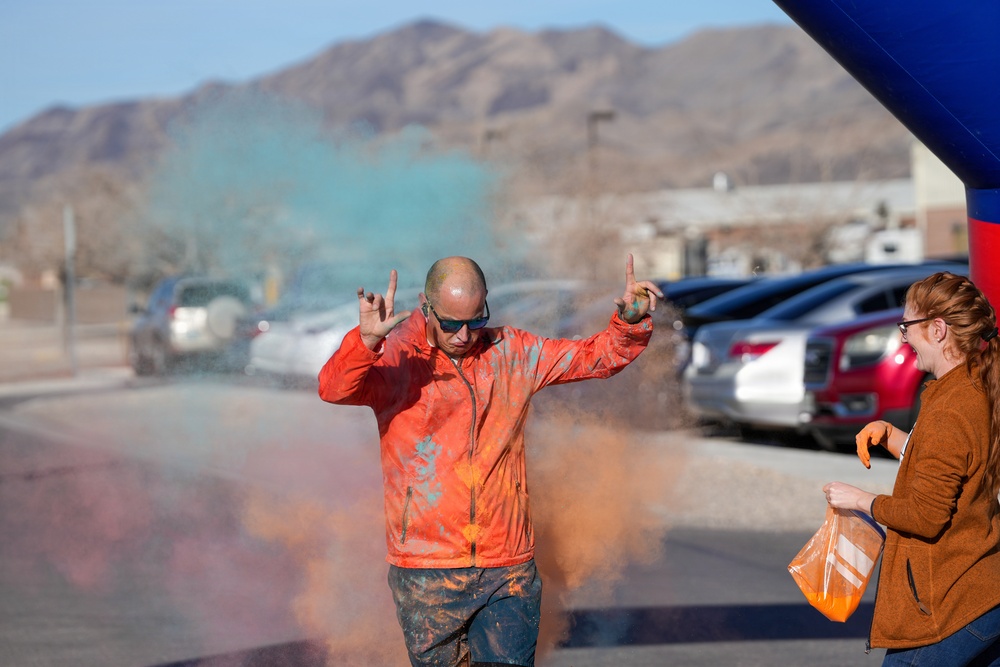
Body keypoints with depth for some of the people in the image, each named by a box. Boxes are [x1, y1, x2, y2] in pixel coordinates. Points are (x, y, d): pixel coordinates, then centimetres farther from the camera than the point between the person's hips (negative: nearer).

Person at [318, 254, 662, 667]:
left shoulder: (512, 353, 8)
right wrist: (367, 338, -41)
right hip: (426, 571, -2)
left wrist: (630, 322, -8)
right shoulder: (394, 357, -5)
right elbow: (334, 389, -22)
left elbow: (597, 356, 12)